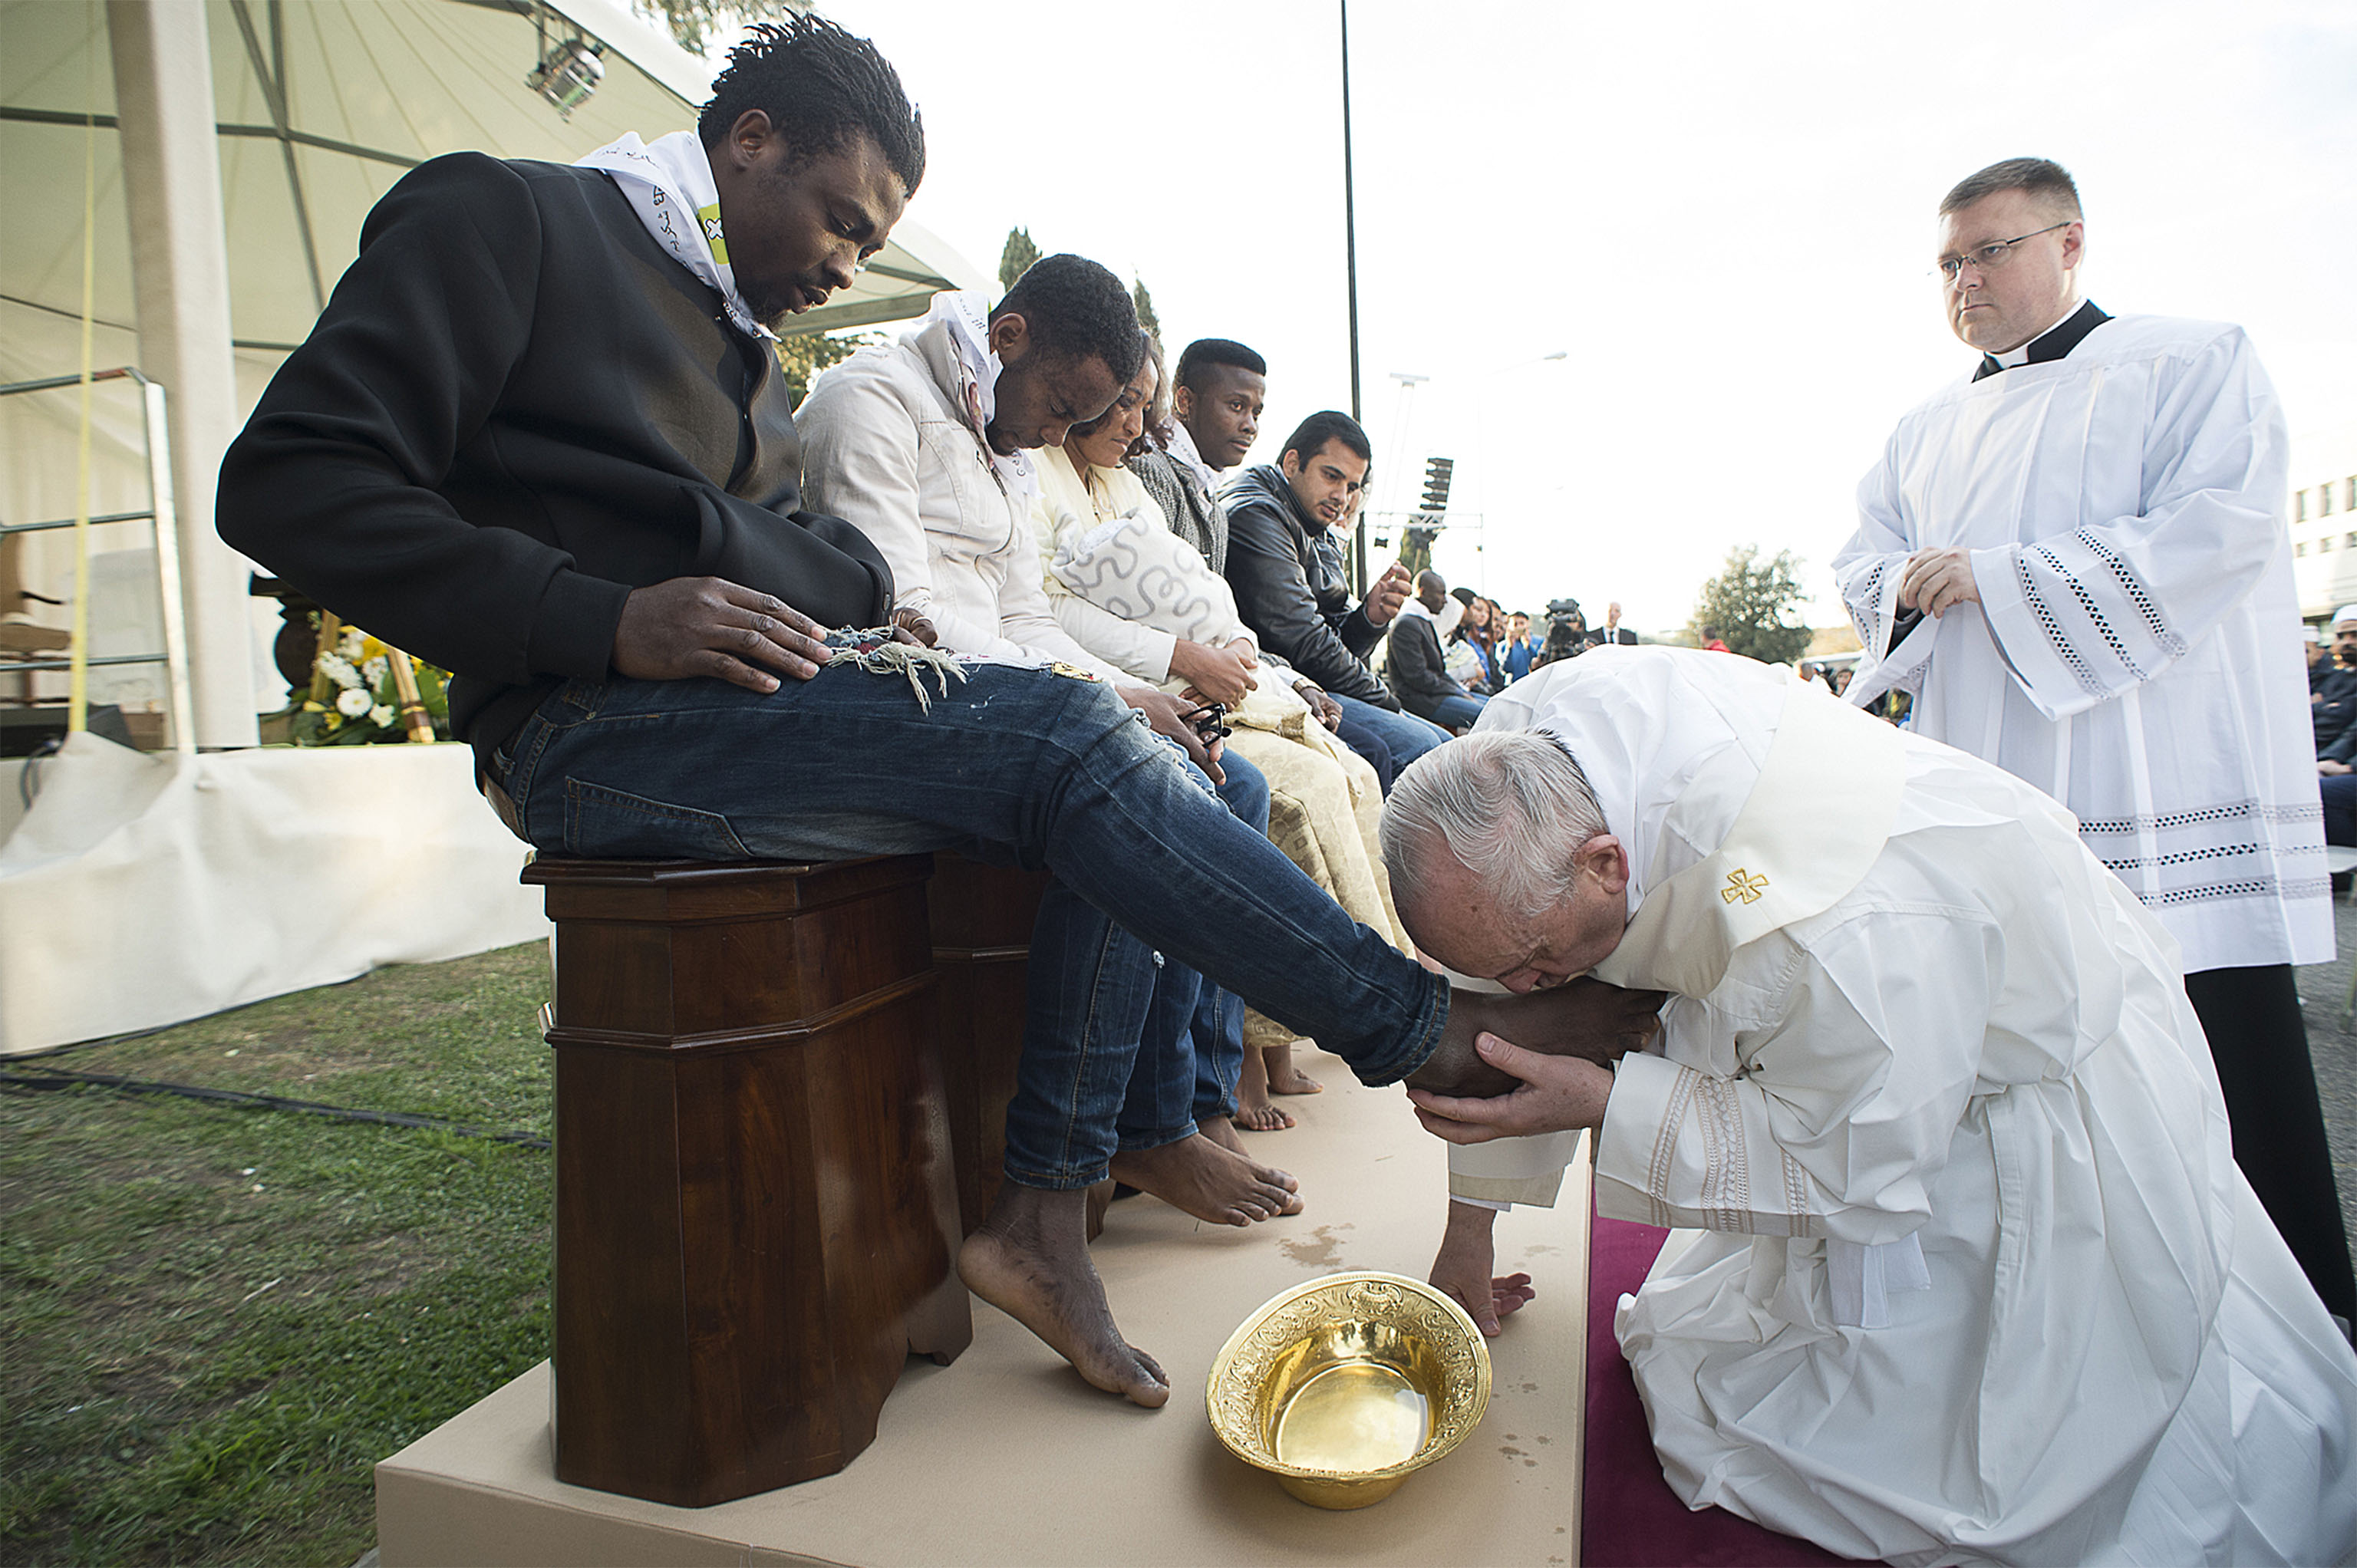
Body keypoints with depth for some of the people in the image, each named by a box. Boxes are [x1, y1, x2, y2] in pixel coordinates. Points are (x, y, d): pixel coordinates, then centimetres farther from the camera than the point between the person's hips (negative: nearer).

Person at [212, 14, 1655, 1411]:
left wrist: (868, 609, 4)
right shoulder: (505, 219, 3)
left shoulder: (739, 341, 27)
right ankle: (1429, 1027, -10)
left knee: (1103, 768, -9)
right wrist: (605, 622, -20)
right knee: (1080, 742, -24)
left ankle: (1048, 1209, -10)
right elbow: (290, 481, -7)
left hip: (780, 698, 8)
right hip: (604, 726, -8)